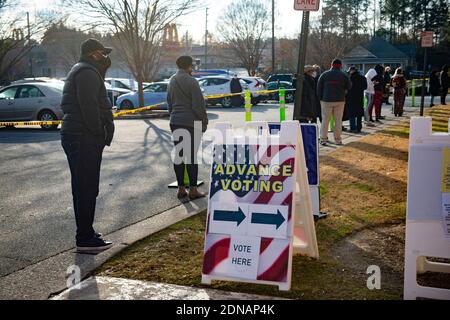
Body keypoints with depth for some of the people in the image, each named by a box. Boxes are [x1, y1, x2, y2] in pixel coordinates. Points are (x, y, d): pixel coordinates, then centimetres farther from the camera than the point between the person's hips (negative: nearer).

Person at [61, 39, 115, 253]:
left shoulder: (80, 71, 22)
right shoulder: (88, 72, -12)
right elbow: (89, 107, -21)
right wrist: (99, 133, -17)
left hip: (73, 136, 11)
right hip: (85, 139, -11)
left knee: (83, 188, 16)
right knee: (87, 189, -7)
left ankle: (85, 233, 26)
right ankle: (85, 239, -2)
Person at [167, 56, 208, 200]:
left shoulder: (172, 81, 13)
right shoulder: (191, 82, -12)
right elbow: (199, 105, -13)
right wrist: (204, 121, -3)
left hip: (175, 122, 7)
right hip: (191, 122, -7)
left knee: (178, 155, 9)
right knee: (191, 156, -3)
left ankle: (181, 189, 15)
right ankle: (193, 190, 1)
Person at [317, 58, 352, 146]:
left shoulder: (324, 74, 0)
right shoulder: (343, 75, 0)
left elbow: (319, 87, 2)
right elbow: (349, 86, 7)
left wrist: (320, 98, 10)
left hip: (326, 100, 0)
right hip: (340, 100, 0)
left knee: (325, 120, 4)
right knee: (338, 120, 7)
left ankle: (323, 139, 2)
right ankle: (338, 139, 9)